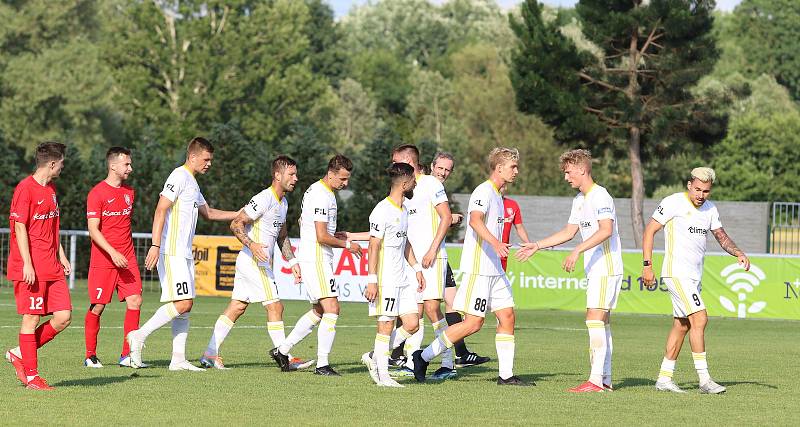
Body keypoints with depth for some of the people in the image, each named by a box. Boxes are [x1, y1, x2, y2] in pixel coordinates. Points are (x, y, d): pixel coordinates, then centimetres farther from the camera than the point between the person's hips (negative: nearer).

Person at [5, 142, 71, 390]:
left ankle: (20, 354, 14)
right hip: (31, 269, -8)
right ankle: (30, 374, 3)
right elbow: (20, 228, -14)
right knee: (32, 318, -4)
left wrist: (61, 257, 19)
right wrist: (27, 264, -18)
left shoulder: (51, 189, 16)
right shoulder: (25, 189, -10)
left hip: (52, 268, 8)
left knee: (64, 317, 1)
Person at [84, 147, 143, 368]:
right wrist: (113, 253, -22)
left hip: (127, 259, 6)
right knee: (97, 307, -1)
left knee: (135, 301, -6)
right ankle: (90, 356, 10)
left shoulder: (129, 192, 13)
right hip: (102, 259, -6)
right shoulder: (97, 193, -8)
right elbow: (93, 230, -13)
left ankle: (127, 355, -1)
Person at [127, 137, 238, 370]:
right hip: (172, 253, -10)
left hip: (184, 254, 10)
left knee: (185, 305, 6)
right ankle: (140, 335, -9)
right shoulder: (179, 177, -10)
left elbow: (208, 212, 36)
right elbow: (160, 211, -18)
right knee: (182, 303, -15)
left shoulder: (192, 182, 21)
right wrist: (156, 245, -25)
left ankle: (178, 358, 6)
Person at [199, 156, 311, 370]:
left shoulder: (283, 202, 16)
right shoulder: (264, 199, -16)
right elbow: (236, 224, -19)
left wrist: (293, 262, 20)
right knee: (275, 307, -7)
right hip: (254, 262, -10)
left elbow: (282, 236, 26)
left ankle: (210, 354, 10)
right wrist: (252, 244, -32)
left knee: (236, 308, 9)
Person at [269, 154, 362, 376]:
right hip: (316, 258, -11)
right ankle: (322, 364, -11)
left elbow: (303, 223, 27)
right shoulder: (322, 195, -17)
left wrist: (334, 235, 19)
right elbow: (322, 237, -21)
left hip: (312, 258, 11)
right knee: (331, 309, -11)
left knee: (319, 311, 16)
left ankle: (282, 350, 19)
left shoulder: (315, 190, 16)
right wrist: (346, 245, -8)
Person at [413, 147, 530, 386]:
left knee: (507, 317, 4)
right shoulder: (484, 191, -12)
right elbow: (475, 220, -30)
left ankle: (506, 375, 6)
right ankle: (424, 357, -1)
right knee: (473, 323, -10)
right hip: (478, 269, -10)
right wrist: (495, 242, -44)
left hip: (494, 271, 10)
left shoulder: (496, 195, 19)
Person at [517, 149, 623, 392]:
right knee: (602, 322, 9)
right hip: (594, 269, 10)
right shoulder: (579, 199, 17)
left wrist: (577, 251, -31)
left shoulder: (600, 196, -14)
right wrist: (537, 246, 21)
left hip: (607, 267, -10)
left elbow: (606, 230, -26)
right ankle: (605, 379, 11)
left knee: (595, 319, -15)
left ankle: (595, 379, -19)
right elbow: (569, 232, 25)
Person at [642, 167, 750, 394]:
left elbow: (721, 236, 20)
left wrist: (738, 253, 0)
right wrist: (647, 266, -12)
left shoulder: (710, 208, 11)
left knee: (682, 325, 9)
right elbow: (650, 230, -7)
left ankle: (664, 378, 15)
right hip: (676, 273, -8)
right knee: (699, 319, -16)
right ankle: (704, 379, -17)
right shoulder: (674, 203, -9)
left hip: (694, 276, 8)